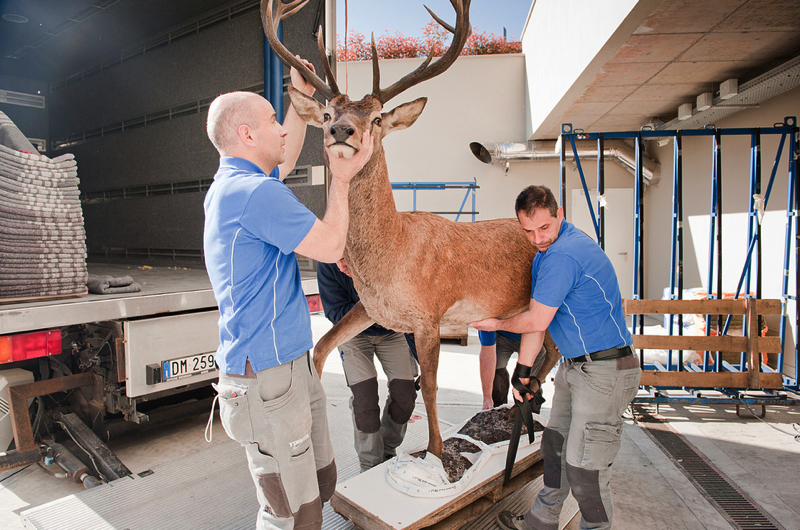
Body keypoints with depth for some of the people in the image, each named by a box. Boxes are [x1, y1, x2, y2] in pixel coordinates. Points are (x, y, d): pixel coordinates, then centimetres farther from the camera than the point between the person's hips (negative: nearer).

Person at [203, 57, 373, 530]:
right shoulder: (254, 192, -20)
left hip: (293, 364, 10)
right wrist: (341, 179, -3)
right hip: (267, 376, -10)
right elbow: (330, 246, -17)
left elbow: (287, 160, 29)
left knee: (321, 482, 21)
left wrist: (302, 95, 27)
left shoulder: (230, 184, 12)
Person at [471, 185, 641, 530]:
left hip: (604, 373, -10)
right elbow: (536, 314, 12)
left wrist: (498, 324, 0)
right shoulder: (546, 251, 9)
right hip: (574, 365, 10)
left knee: (584, 469, -2)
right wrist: (524, 367, 14)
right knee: (555, 448, 20)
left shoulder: (562, 255, -24)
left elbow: (536, 321, -19)